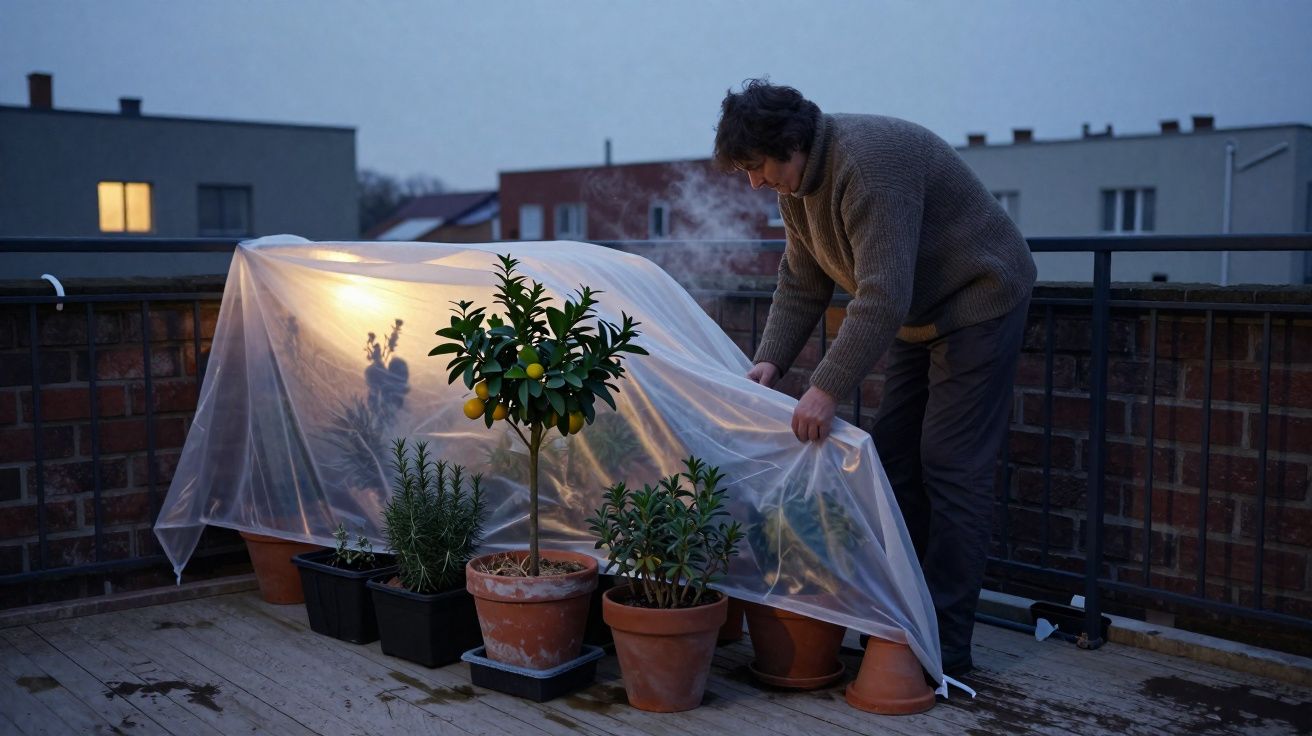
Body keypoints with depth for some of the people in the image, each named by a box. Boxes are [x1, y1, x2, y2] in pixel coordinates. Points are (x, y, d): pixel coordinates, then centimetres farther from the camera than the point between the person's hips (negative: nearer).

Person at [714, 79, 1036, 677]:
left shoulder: (867, 164, -31)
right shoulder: (796, 184, 0)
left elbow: (882, 295, -36)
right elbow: (802, 283, 6)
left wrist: (828, 388, -37)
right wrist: (771, 359, -8)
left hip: (979, 302, -9)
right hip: (917, 315, 9)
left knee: (951, 467, -10)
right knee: (894, 458, 6)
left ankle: (945, 643, -4)